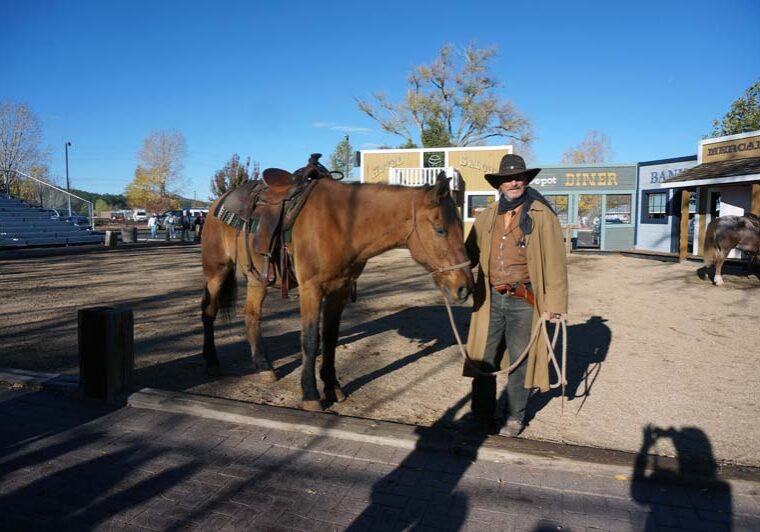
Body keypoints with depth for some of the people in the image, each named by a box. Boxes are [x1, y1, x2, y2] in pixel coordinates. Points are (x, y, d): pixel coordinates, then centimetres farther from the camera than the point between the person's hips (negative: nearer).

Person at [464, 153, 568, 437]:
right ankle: (482, 414, 27)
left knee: (520, 360, 9)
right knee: (482, 358, 10)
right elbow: (471, 251, 13)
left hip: (524, 300, -3)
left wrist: (555, 302, -10)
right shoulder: (488, 216, 8)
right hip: (490, 298, 4)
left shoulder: (541, 215, -5)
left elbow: (555, 261, -6)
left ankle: (513, 417, 28)